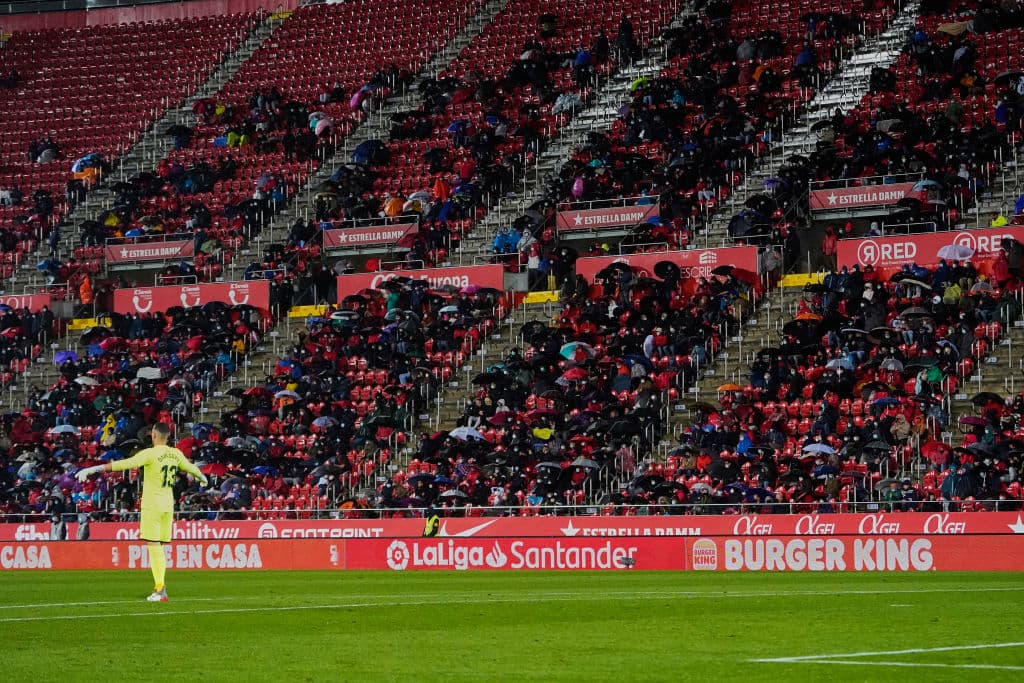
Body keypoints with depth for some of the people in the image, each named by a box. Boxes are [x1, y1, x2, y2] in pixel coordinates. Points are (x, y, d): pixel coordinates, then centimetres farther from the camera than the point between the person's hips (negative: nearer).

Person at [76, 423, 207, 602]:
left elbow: (125, 464, -25)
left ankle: (160, 589, -9)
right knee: (158, 547, 13)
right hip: (168, 504, 6)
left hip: (152, 505, -6)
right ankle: (159, 587, 14)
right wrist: (202, 477, 49)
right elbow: (190, 467, 25)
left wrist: (94, 469, -27)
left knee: (154, 546, -5)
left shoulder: (150, 454, -15)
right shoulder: (176, 454, 6)